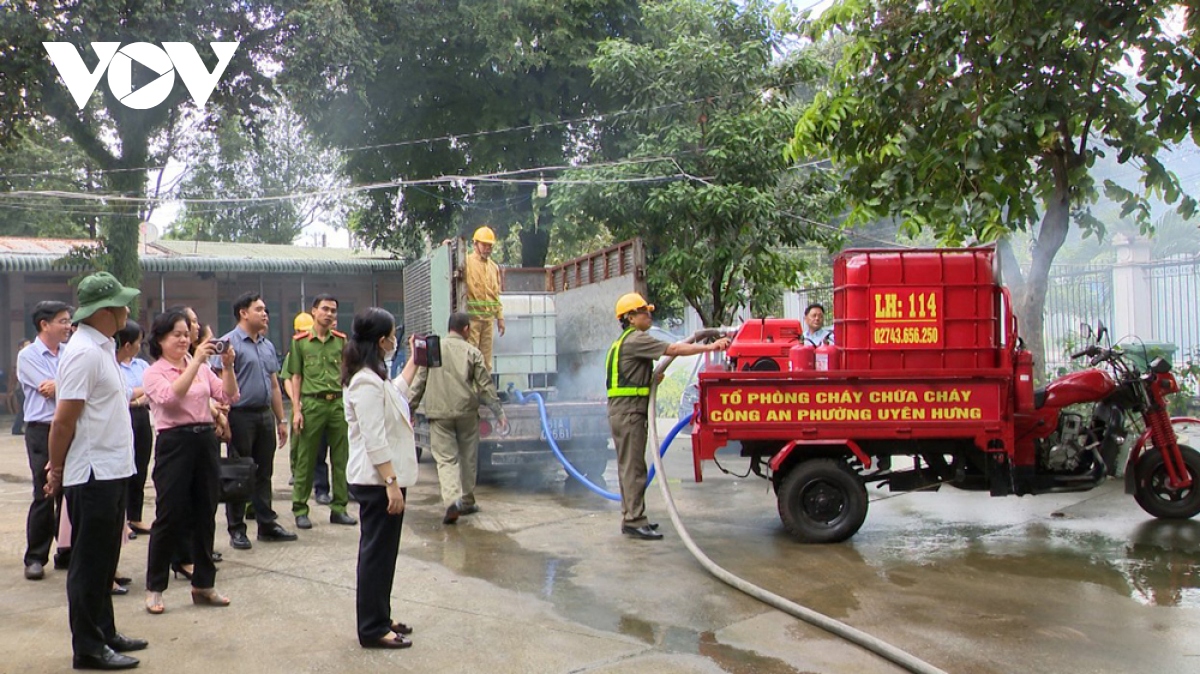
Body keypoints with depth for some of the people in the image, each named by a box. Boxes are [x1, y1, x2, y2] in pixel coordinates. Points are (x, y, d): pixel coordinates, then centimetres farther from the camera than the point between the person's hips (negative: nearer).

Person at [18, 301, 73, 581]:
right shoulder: (28, 356, -2)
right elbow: (49, 390, -10)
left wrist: (59, 385, -14)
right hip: (43, 431, -4)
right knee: (44, 496, -3)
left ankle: (66, 552, 17)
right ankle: (35, 558, 9)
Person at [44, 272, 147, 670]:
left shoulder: (103, 348, 13)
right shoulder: (83, 353, -18)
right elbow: (64, 419, -19)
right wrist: (57, 470, -9)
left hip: (112, 472, 9)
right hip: (92, 475, -9)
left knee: (104, 561, 18)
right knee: (89, 563, 1)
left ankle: (104, 634, 30)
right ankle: (88, 648, 11)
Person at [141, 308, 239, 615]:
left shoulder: (202, 368, 12)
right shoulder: (154, 373, 0)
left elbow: (229, 397, 4)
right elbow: (171, 396, -21)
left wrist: (228, 366, -11)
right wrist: (196, 361, -25)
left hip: (205, 440, 5)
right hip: (174, 443, -5)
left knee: (205, 515, 10)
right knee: (169, 517, -1)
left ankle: (203, 584, 21)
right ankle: (154, 588, 12)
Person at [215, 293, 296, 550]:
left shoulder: (268, 345, 16)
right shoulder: (229, 343, -8)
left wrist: (281, 419, 17)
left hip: (265, 415, 7)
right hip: (241, 416, -7)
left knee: (264, 472, 12)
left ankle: (267, 524, 20)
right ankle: (236, 530, 10)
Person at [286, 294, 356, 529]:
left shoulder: (341, 340, 10)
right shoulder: (300, 341, 3)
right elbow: (296, 377, 4)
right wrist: (296, 410, -3)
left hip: (338, 403, 3)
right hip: (312, 403, -3)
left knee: (341, 458, 5)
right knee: (306, 459, 2)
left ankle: (339, 507, 14)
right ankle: (300, 509, 11)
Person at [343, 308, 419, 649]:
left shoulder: (374, 378, 14)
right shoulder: (366, 383, -19)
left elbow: (397, 391, 37)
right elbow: (374, 441, -23)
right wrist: (392, 483, -24)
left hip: (383, 478, 11)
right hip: (378, 480, -11)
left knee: (382, 552, 17)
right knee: (377, 553, -2)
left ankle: (379, 620, 27)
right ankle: (372, 629, 6)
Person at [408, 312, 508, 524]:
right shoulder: (472, 352, 2)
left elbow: (419, 381, 5)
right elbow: (485, 385, 0)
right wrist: (499, 412, 6)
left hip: (439, 413, 0)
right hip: (466, 411, 0)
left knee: (446, 458, 0)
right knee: (468, 457, 14)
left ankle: (452, 499, -20)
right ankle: (467, 501, 23)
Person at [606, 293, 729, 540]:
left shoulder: (626, 342, 21)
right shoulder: (635, 339, -12)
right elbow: (673, 349, -19)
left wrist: (653, 378, 8)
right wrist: (710, 347, -18)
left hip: (627, 411, 11)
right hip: (628, 410, -11)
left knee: (629, 466, 13)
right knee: (633, 467, -9)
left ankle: (631, 518, 19)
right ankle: (634, 521, -7)